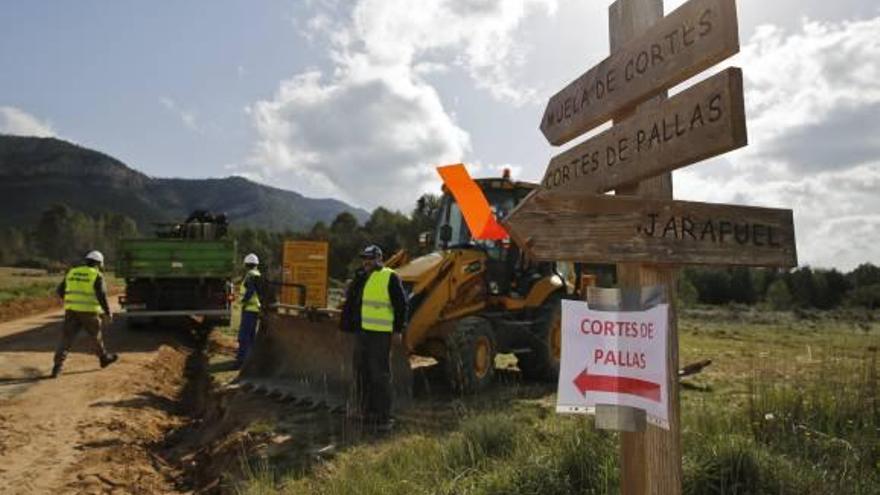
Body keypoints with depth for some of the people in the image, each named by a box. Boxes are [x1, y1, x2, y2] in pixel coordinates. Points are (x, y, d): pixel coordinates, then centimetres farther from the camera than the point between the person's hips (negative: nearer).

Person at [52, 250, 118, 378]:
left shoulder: (72, 272, 11)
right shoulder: (97, 276, -6)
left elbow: (60, 291, 16)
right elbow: (102, 296, -13)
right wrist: (108, 312, -5)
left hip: (72, 311, 3)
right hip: (89, 312, -3)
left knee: (66, 339, 2)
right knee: (96, 336, 15)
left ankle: (57, 367, -9)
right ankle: (104, 358, 33)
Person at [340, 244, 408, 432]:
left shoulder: (389, 278, -7)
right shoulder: (360, 277, 16)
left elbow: (401, 305, -9)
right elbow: (351, 302, 23)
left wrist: (398, 329, -11)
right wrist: (347, 325, 18)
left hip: (380, 334, -8)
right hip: (362, 332, 8)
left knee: (380, 376, -6)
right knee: (363, 373, 15)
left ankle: (384, 418, 1)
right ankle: (367, 412, 28)